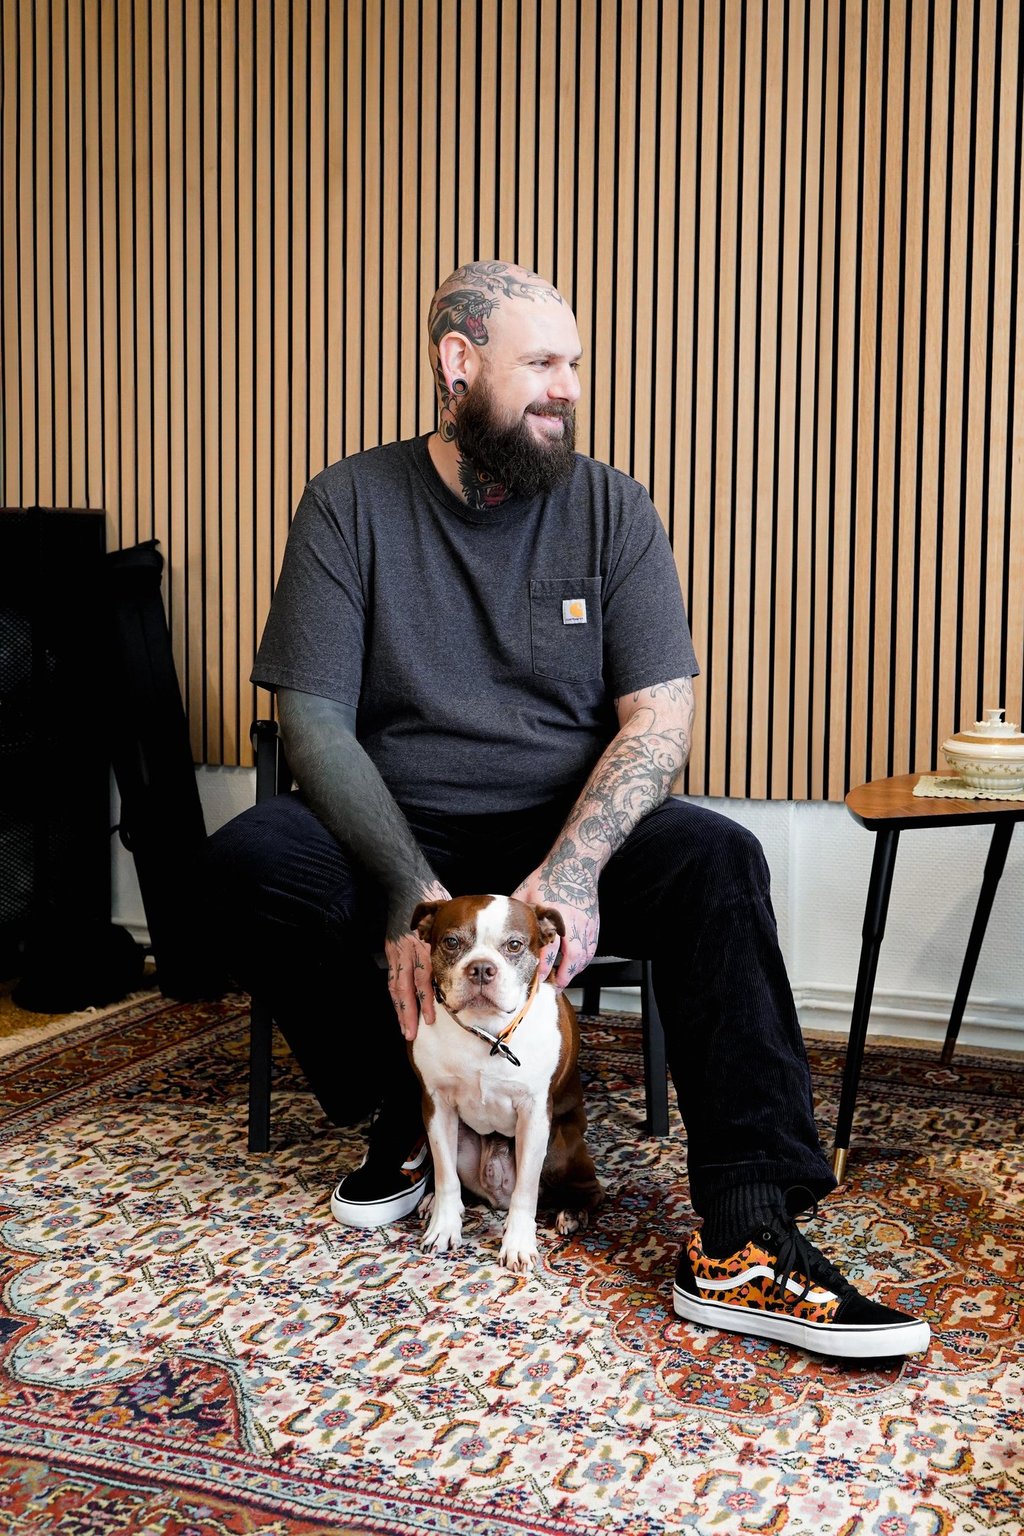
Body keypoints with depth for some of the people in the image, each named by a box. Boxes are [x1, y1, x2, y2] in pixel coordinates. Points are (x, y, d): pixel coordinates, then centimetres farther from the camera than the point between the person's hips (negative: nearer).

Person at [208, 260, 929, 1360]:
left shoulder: (610, 508, 1)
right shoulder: (351, 503, -1)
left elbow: (659, 716, -8)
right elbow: (313, 718, -9)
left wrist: (573, 868, -26)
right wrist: (410, 886, -25)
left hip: (568, 838, 1)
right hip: (397, 841, 0)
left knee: (716, 858, -29)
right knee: (252, 855, -29)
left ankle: (742, 1239, -30)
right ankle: (400, 1123, -5)